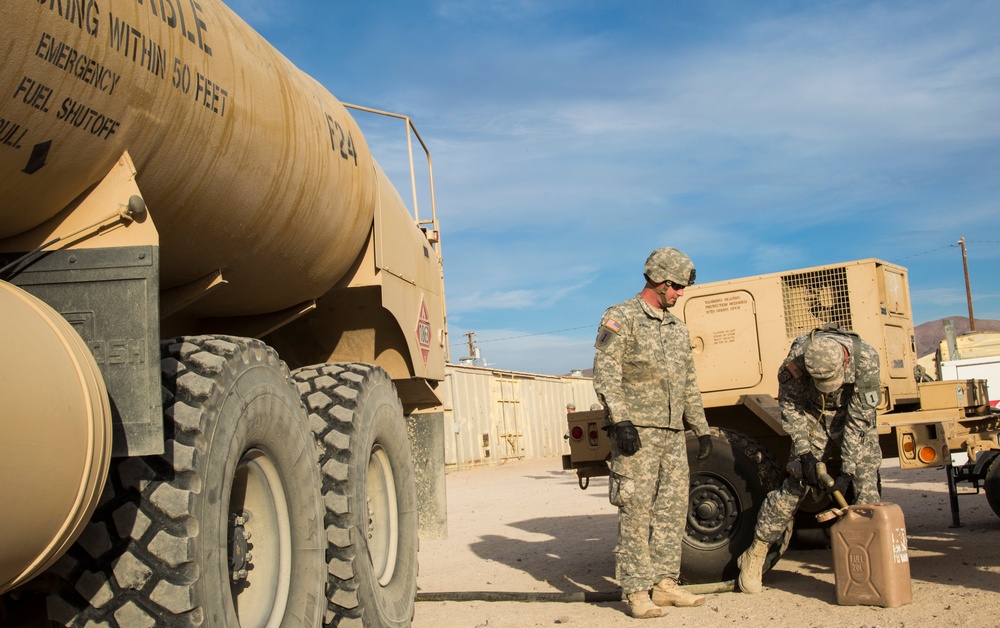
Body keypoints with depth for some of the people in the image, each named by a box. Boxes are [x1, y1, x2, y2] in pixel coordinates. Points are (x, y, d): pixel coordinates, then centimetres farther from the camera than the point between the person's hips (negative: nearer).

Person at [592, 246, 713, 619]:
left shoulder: (678, 328, 19)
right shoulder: (620, 318, -3)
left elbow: (689, 385, 23)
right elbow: (605, 374, -12)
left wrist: (702, 429, 19)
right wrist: (619, 421, -21)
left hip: (673, 434, 7)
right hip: (636, 431, -7)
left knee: (672, 508, 7)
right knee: (636, 511, -6)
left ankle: (664, 582, 16)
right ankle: (636, 591, -1)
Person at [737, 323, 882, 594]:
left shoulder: (865, 358, -32)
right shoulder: (798, 356, -30)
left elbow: (859, 420, -26)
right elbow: (789, 405, -14)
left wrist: (847, 469, -28)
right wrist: (804, 452, -22)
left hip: (854, 417, 1)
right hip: (814, 417, -1)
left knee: (867, 483, -12)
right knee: (795, 484, -8)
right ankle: (754, 556, 0)